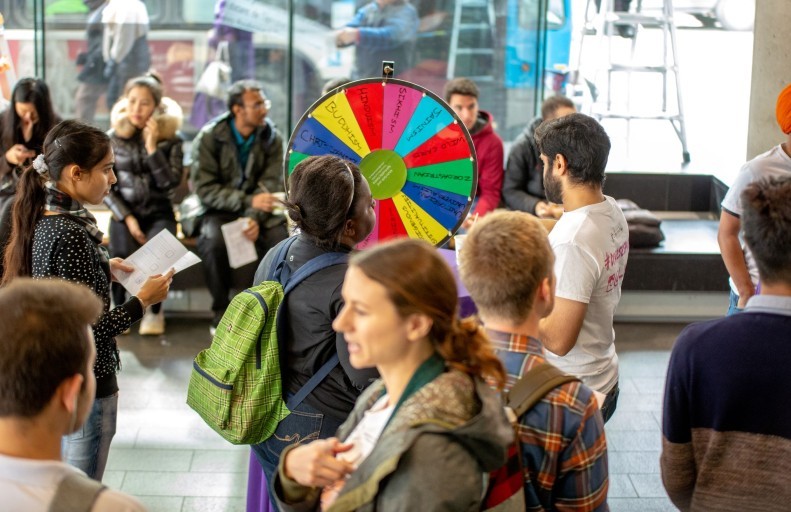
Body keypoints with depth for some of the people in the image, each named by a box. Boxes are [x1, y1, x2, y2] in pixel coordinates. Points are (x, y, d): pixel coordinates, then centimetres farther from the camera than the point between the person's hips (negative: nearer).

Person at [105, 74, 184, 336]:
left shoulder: (170, 139, 1)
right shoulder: (114, 138, 3)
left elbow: (170, 182, -11)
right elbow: (106, 187, 1)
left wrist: (152, 147, -15)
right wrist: (127, 218, -10)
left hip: (158, 212, 0)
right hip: (125, 211, 0)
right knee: (122, 254, -31)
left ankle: (155, 311, -7)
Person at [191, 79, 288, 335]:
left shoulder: (272, 138, -1)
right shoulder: (209, 137, -9)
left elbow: (270, 185, -8)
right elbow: (204, 188, -14)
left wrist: (255, 218, -26)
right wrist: (248, 201, -26)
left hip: (257, 210, 2)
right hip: (217, 209, -2)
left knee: (282, 237, -29)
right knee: (213, 240, -35)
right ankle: (221, 313, -16)